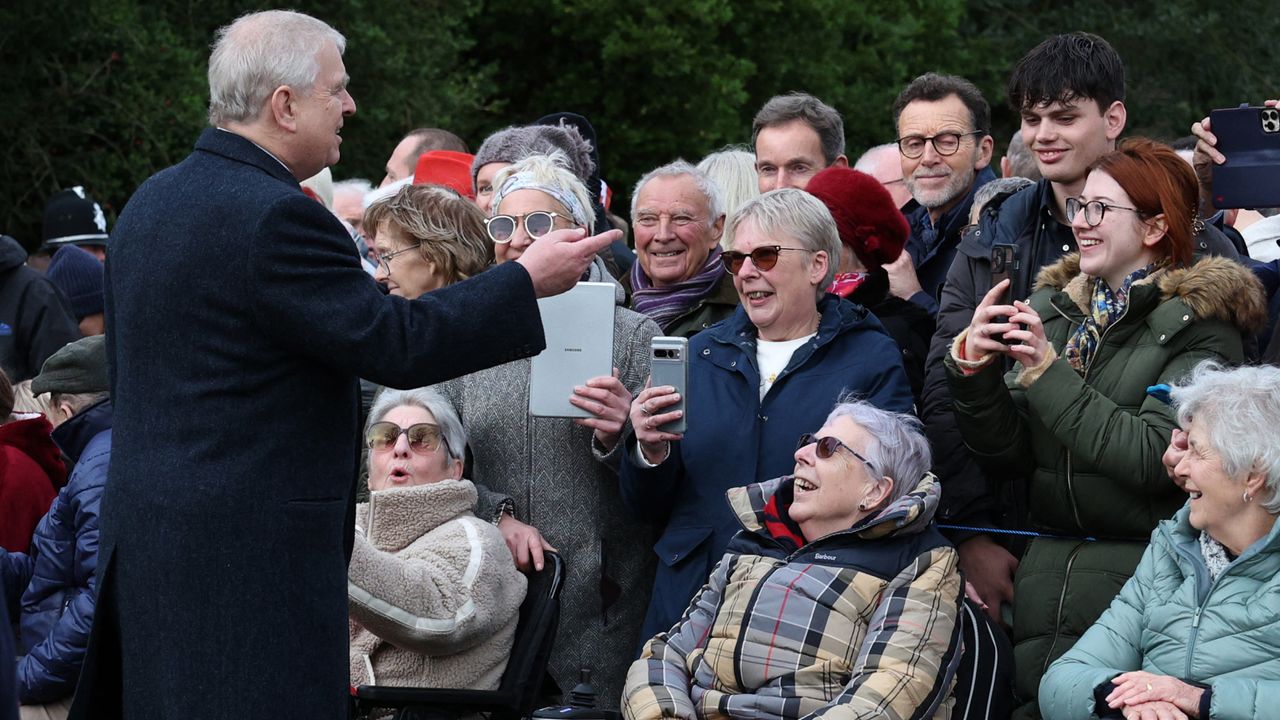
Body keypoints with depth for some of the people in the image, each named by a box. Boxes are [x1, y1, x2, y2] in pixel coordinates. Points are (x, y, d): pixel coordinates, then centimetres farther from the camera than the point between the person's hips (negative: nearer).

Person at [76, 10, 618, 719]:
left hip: (142, 534, 10)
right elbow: (397, 345, -17)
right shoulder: (276, 216, -18)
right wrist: (528, 280, -7)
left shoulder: (150, 202, 13)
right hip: (250, 553, -10)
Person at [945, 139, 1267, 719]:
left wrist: (1049, 374, -17)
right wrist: (974, 371, -9)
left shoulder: (1198, 324, -6)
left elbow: (1153, 457, -18)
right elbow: (1009, 453, 8)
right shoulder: (1054, 309, 12)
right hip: (1047, 575, 6)